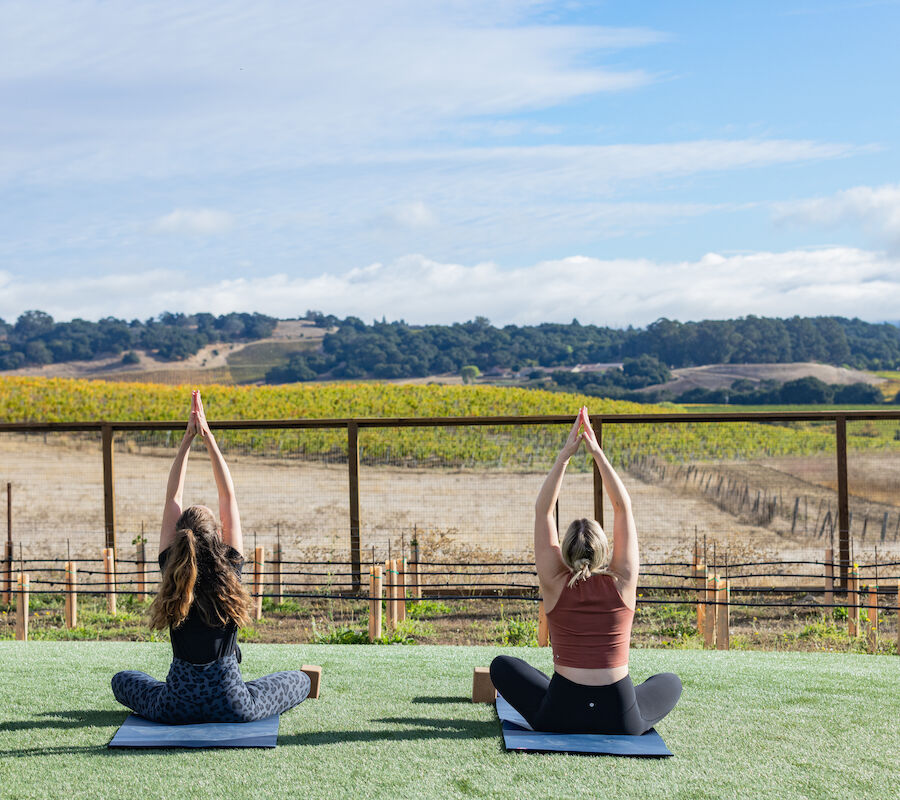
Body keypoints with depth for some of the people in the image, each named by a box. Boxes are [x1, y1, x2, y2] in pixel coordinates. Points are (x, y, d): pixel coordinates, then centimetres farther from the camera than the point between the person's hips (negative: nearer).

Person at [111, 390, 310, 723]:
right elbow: (228, 498, -2)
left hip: (176, 706, 0)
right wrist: (208, 437, -1)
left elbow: (172, 499, 1)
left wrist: (187, 439, 1)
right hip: (232, 705, 0)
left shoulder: (171, 570, -7)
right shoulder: (230, 571, -10)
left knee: (122, 679, 31)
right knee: (300, 680, 25)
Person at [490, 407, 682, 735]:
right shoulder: (622, 583, -3)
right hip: (621, 720, 2)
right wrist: (597, 453, 3)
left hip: (560, 717, -1)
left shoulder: (555, 584, -3)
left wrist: (565, 455, 0)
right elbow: (623, 507, 4)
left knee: (501, 665, 26)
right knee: (670, 682, 33)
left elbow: (543, 511, 2)